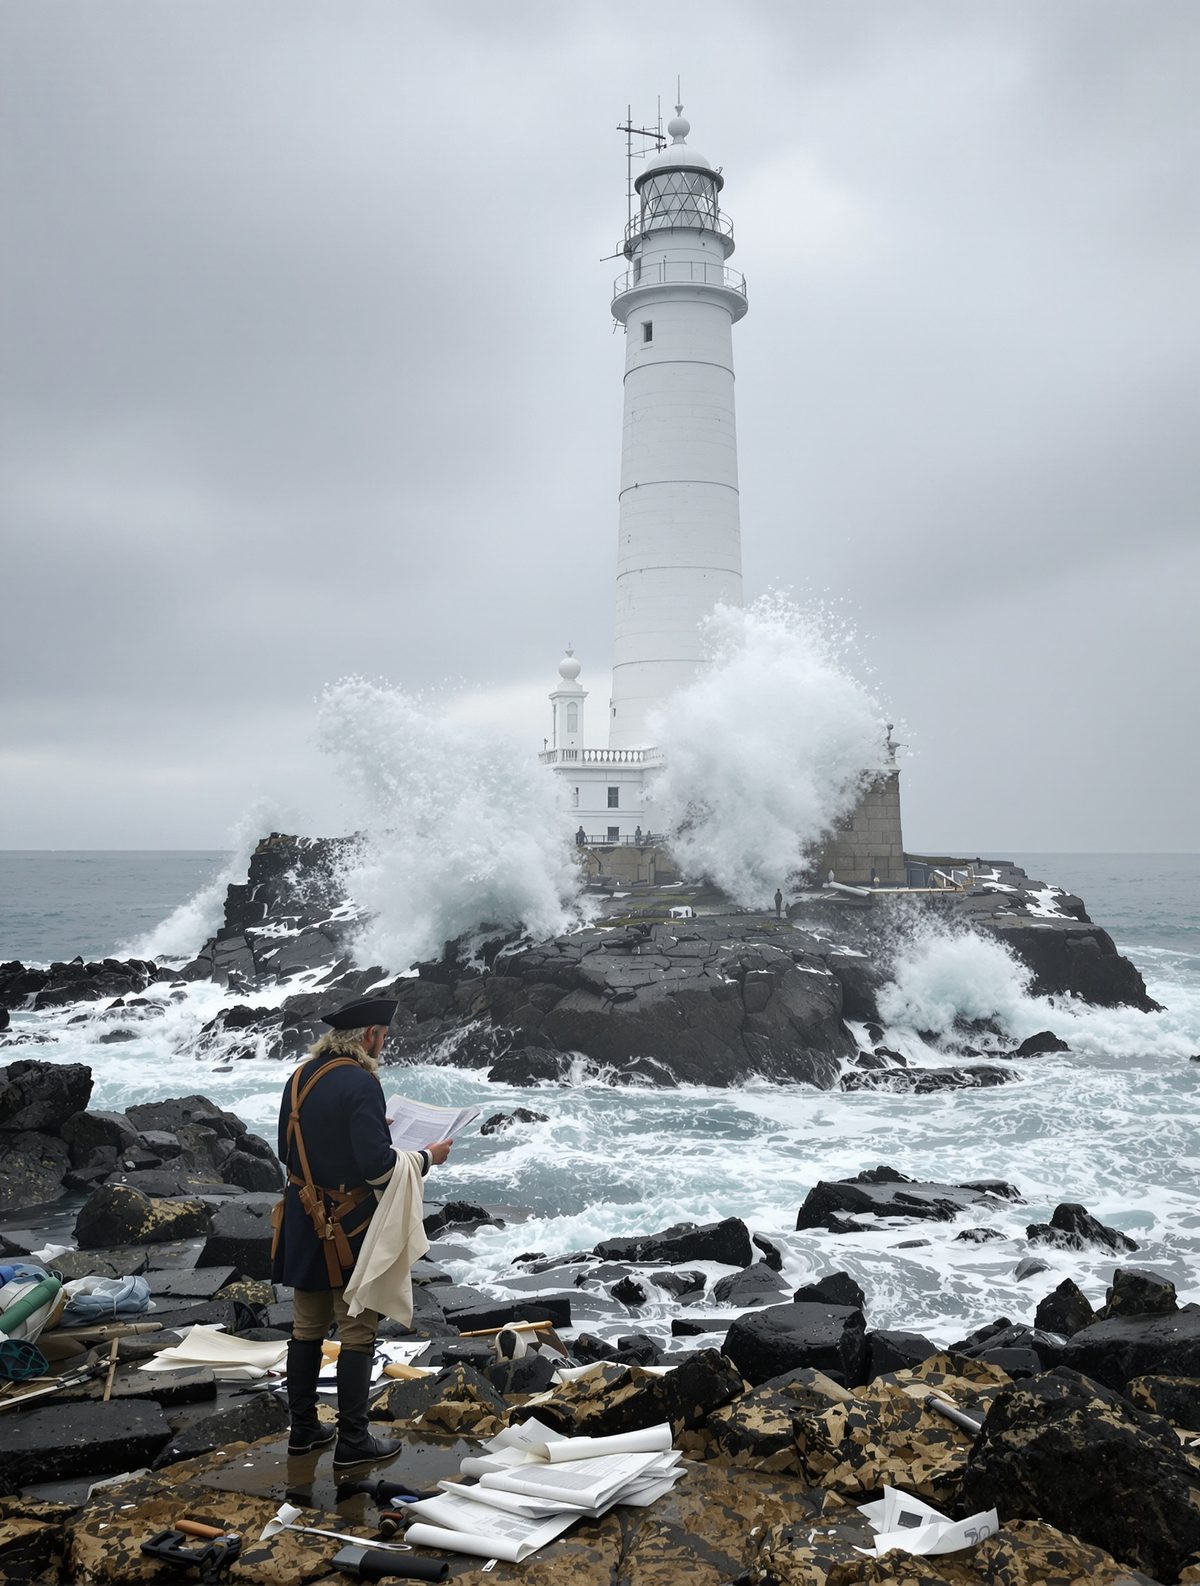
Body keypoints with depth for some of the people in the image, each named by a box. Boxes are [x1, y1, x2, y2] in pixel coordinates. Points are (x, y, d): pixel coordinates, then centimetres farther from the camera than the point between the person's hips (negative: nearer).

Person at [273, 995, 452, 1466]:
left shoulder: (300, 1077, 5)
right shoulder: (360, 1082, -20)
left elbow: (286, 1151, 13)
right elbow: (377, 1166, -25)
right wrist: (427, 1157, -9)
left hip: (303, 1223, 8)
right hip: (348, 1230, -8)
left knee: (307, 1328, 17)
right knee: (358, 1332, 4)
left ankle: (303, 1429, 27)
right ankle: (352, 1440, 11)